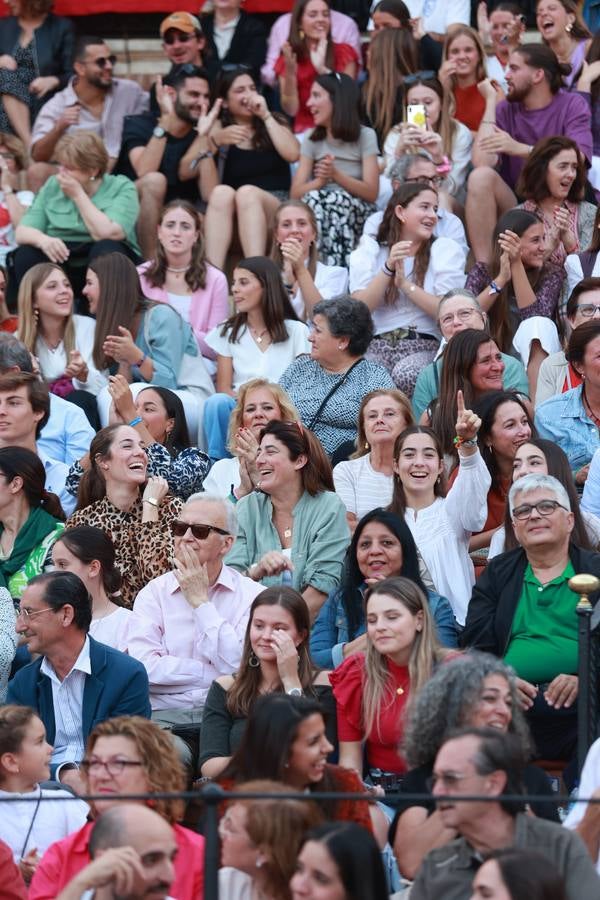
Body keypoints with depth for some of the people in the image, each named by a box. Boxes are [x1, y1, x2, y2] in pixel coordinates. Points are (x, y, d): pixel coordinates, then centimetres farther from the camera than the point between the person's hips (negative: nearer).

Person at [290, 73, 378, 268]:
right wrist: (320, 181, -17)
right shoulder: (311, 138, 16)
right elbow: (296, 193, 5)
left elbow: (371, 192, -4)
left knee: (337, 200, -37)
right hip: (319, 211, 2)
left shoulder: (365, 136, 6)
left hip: (356, 213, -2)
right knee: (314, 199, -34)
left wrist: (336, 175, -19)